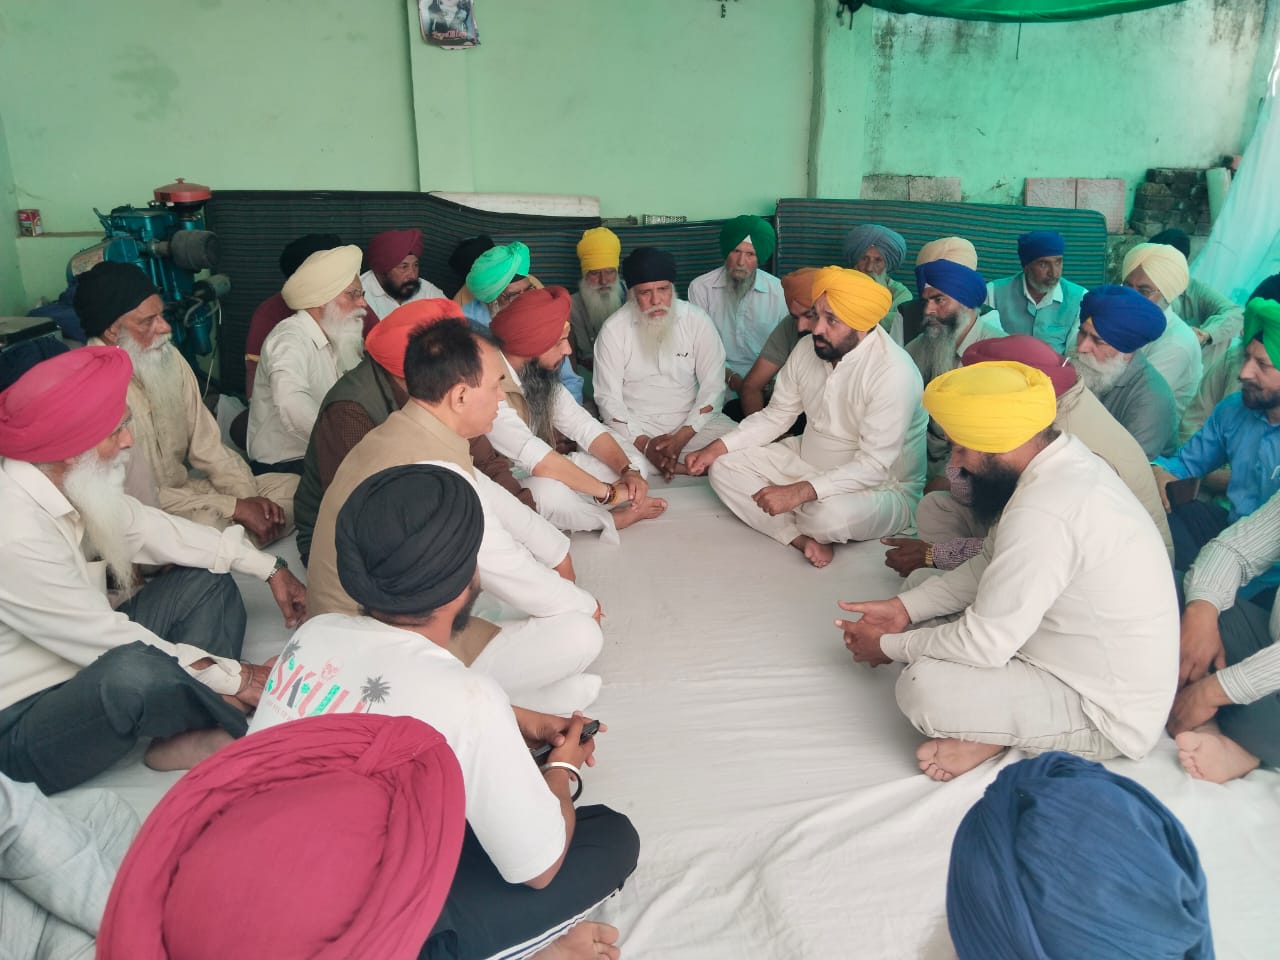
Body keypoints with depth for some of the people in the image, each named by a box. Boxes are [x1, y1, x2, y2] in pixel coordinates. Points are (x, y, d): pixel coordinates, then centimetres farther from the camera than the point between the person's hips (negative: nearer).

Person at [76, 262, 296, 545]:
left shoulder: (169, 358, 1)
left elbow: (205, 443, 5)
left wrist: (249, 497, -10)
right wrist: (235, 508, -22)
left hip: (184, 487, 8)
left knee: (293, 487, 0)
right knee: (213, 522, -36)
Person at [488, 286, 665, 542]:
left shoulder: (542, 377, -1)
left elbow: (585, 427, 0)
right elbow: (538, 459, -33)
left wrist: (628, 470, -16)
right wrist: (608, 491, -27)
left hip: (545, 475, 8)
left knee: (633, 459, 4)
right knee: (550, 491, -38)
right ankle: (613, 518, -8)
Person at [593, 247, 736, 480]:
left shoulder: (697, 320, -3)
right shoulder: (613, 329, -5)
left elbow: (713, 387, -3)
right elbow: (608, 398, -6)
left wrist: (682, 437, -15)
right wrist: (644, 444, -19)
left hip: (692, 420, 0)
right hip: (634, 426, 0)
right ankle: (688, 468, -18)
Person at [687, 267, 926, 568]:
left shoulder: (893, 372, -27)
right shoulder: (808, 348, -5)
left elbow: (874, 466, -30)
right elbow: (776, 416, 5)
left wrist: (798, 493, -38)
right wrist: (718, 447, -9)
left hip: (880, 488, -7)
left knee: (829, 513, -40)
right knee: (724, 468, -6)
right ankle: (804, 539, -18)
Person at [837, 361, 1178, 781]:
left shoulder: (1043, 514, -33)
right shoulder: (1067, 460, -2)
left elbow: (984, 643, -26)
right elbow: (992, 566, 8)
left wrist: (889, 646, -10)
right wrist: (905, 607, 1)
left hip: (1110, 712, -9)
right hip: (1098, 658, 9)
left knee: (922, 687, -26)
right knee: (931, 612, 11)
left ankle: (1001, 736, 0)